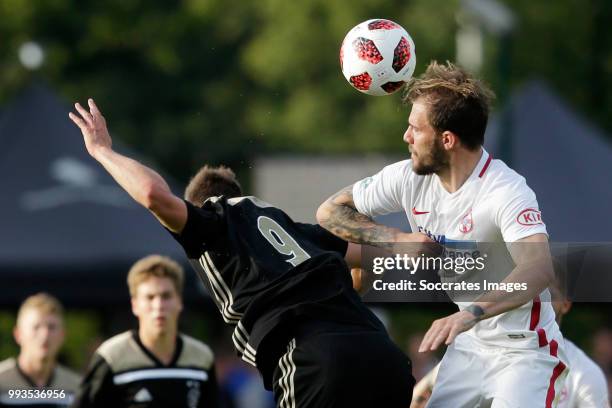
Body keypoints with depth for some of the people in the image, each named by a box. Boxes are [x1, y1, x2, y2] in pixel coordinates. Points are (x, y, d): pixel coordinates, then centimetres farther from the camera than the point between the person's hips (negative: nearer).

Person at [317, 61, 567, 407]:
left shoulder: (506, 192, -25)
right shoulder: (409, 178, -5)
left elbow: (539, 269, -42)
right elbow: (331, 211, 5)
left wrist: (470, 314, -57)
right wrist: (397, 240, -13)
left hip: (522, 350, -7)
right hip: (464, 349, 7)